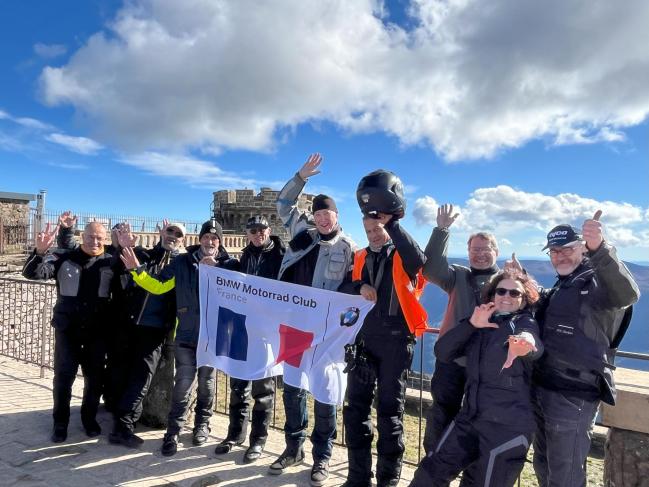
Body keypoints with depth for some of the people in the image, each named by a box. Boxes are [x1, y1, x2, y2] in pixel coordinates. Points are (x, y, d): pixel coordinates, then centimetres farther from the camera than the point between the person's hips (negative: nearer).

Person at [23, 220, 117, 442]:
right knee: (63, 375, 4)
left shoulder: (111, 262, 0)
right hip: (68, 327, -1)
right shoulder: (65, 258, -1)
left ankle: (90, 418, 28)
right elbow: (32, 273, -8)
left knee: (95, 376, 10)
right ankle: (60, 422, 20)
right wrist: (40, 251, -29)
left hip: (97, 329, 1)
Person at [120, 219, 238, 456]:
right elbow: (158, 286, 2)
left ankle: (202, 423, 33)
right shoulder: (183, 262, 1)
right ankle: (172, 432, 12)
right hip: (186, 334, 0)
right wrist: (137, 270, -9)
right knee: (183, 383, 0)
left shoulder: (229, 264, -3)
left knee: (206, 382, 15)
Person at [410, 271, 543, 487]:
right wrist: (471, 324, -12)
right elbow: (442, 352, -1)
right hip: (470, 416, 5)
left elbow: (534, 344, -31)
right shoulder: (482, 326, 8)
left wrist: (524, 343, -56)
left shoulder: (526, 324, -5)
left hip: (508, 425, -5)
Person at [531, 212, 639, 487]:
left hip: (573, 395, -8)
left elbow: (627, 295, -34)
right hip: (543, 389, 9)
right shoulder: (560, 287, 15)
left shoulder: (597, 280, -13)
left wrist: (600, 249, -52)